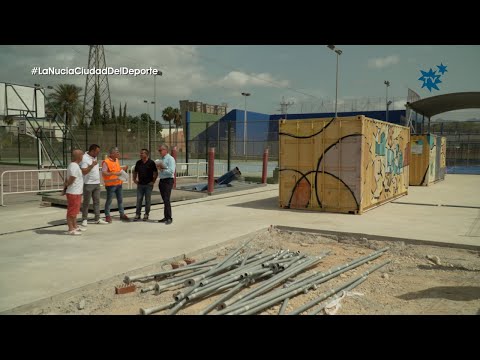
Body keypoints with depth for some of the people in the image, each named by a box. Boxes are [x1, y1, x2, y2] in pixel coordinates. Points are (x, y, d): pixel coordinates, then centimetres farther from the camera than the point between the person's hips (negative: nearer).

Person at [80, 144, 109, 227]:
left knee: (97, 201, 9)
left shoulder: (94, 157, 10)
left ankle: (97, 219, 14)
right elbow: (83, 172, -23)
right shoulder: (85, 158, -16)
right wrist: (92, 165, -28)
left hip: (97, 183, 8)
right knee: (86, 202, 2)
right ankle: (84, 219, 10)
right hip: (88, 184, -8)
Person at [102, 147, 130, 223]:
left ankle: (122, 214, 25)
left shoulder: (117, 160, 9)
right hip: (110, 185, -8)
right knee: (109, 200, 3)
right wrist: (114, 173, -34)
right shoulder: (106, 162, -16)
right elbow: (103, 173, -25)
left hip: (118, 183, 8)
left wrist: (123, 168, 4)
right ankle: (107, 216, 13)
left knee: (120, 200, 15)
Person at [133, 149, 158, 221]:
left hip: (148, 184, -4)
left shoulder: (151, 163, -7)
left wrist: (153, 181, -7)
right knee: (139, 200, 4)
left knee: (148, 200, 4)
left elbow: (156, 173, -4)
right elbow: (135, 172, 19)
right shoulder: (138, 163, 6)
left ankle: (146, 214, 14)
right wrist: (134, 179, 9)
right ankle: (137, 214, 11)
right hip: (140, 184, 4)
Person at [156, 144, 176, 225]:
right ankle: (166, 217, 18)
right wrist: (159, 168, 2)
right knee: (164, 200, 11)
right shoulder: (162, 159, 17)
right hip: (162, 181, 9)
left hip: (168, 181, -8)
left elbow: (171, 171, -19)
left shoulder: (170, 159, -9)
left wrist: (162, 169, -13)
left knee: (166, 200, -11)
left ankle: (169, 218, -5)